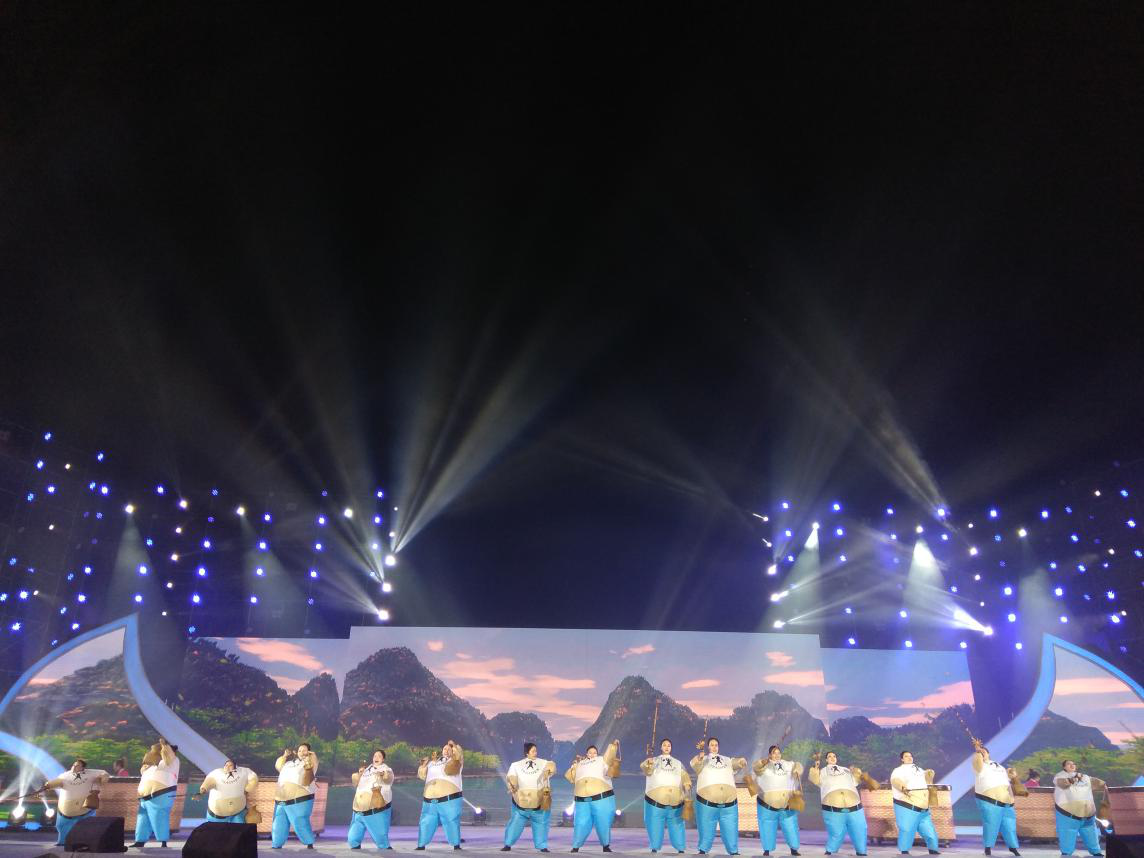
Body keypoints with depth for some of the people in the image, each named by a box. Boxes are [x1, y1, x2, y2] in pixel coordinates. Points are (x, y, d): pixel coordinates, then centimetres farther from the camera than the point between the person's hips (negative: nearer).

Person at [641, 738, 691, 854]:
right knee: (655, 826, -2)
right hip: (656, 802, -2)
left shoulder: (678, 763, 19)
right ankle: (654, 848, 8)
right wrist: (648, 764, -34)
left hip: (675, 803, 2)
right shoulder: (654, 760, 9)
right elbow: (645, 768, -11)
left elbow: (685, 778, 13)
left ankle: (681, 849, 10)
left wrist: (687, 786, -9)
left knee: (677, 825, 2)